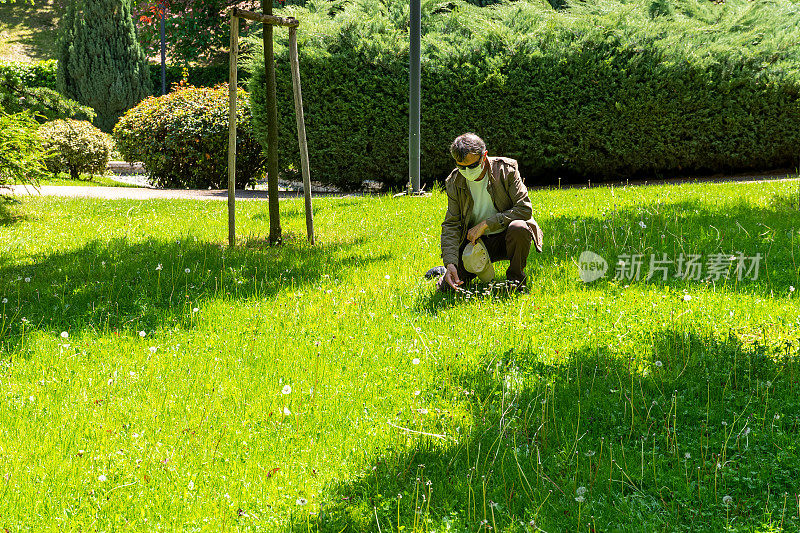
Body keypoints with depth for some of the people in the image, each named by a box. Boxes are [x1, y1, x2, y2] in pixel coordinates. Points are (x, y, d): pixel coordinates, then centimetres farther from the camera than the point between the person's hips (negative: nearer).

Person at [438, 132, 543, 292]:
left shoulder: (506, 170, -14)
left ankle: (516, 279, -10)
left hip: (505, 237, -2)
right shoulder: (454, 182, -5)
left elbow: (525, 209, -19)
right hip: (475, 241, 2)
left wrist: (486, 224, -24)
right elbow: (451, 225, -7)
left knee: (519, 227, -37)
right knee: (445, 286, -16)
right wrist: (450, 263, -22)